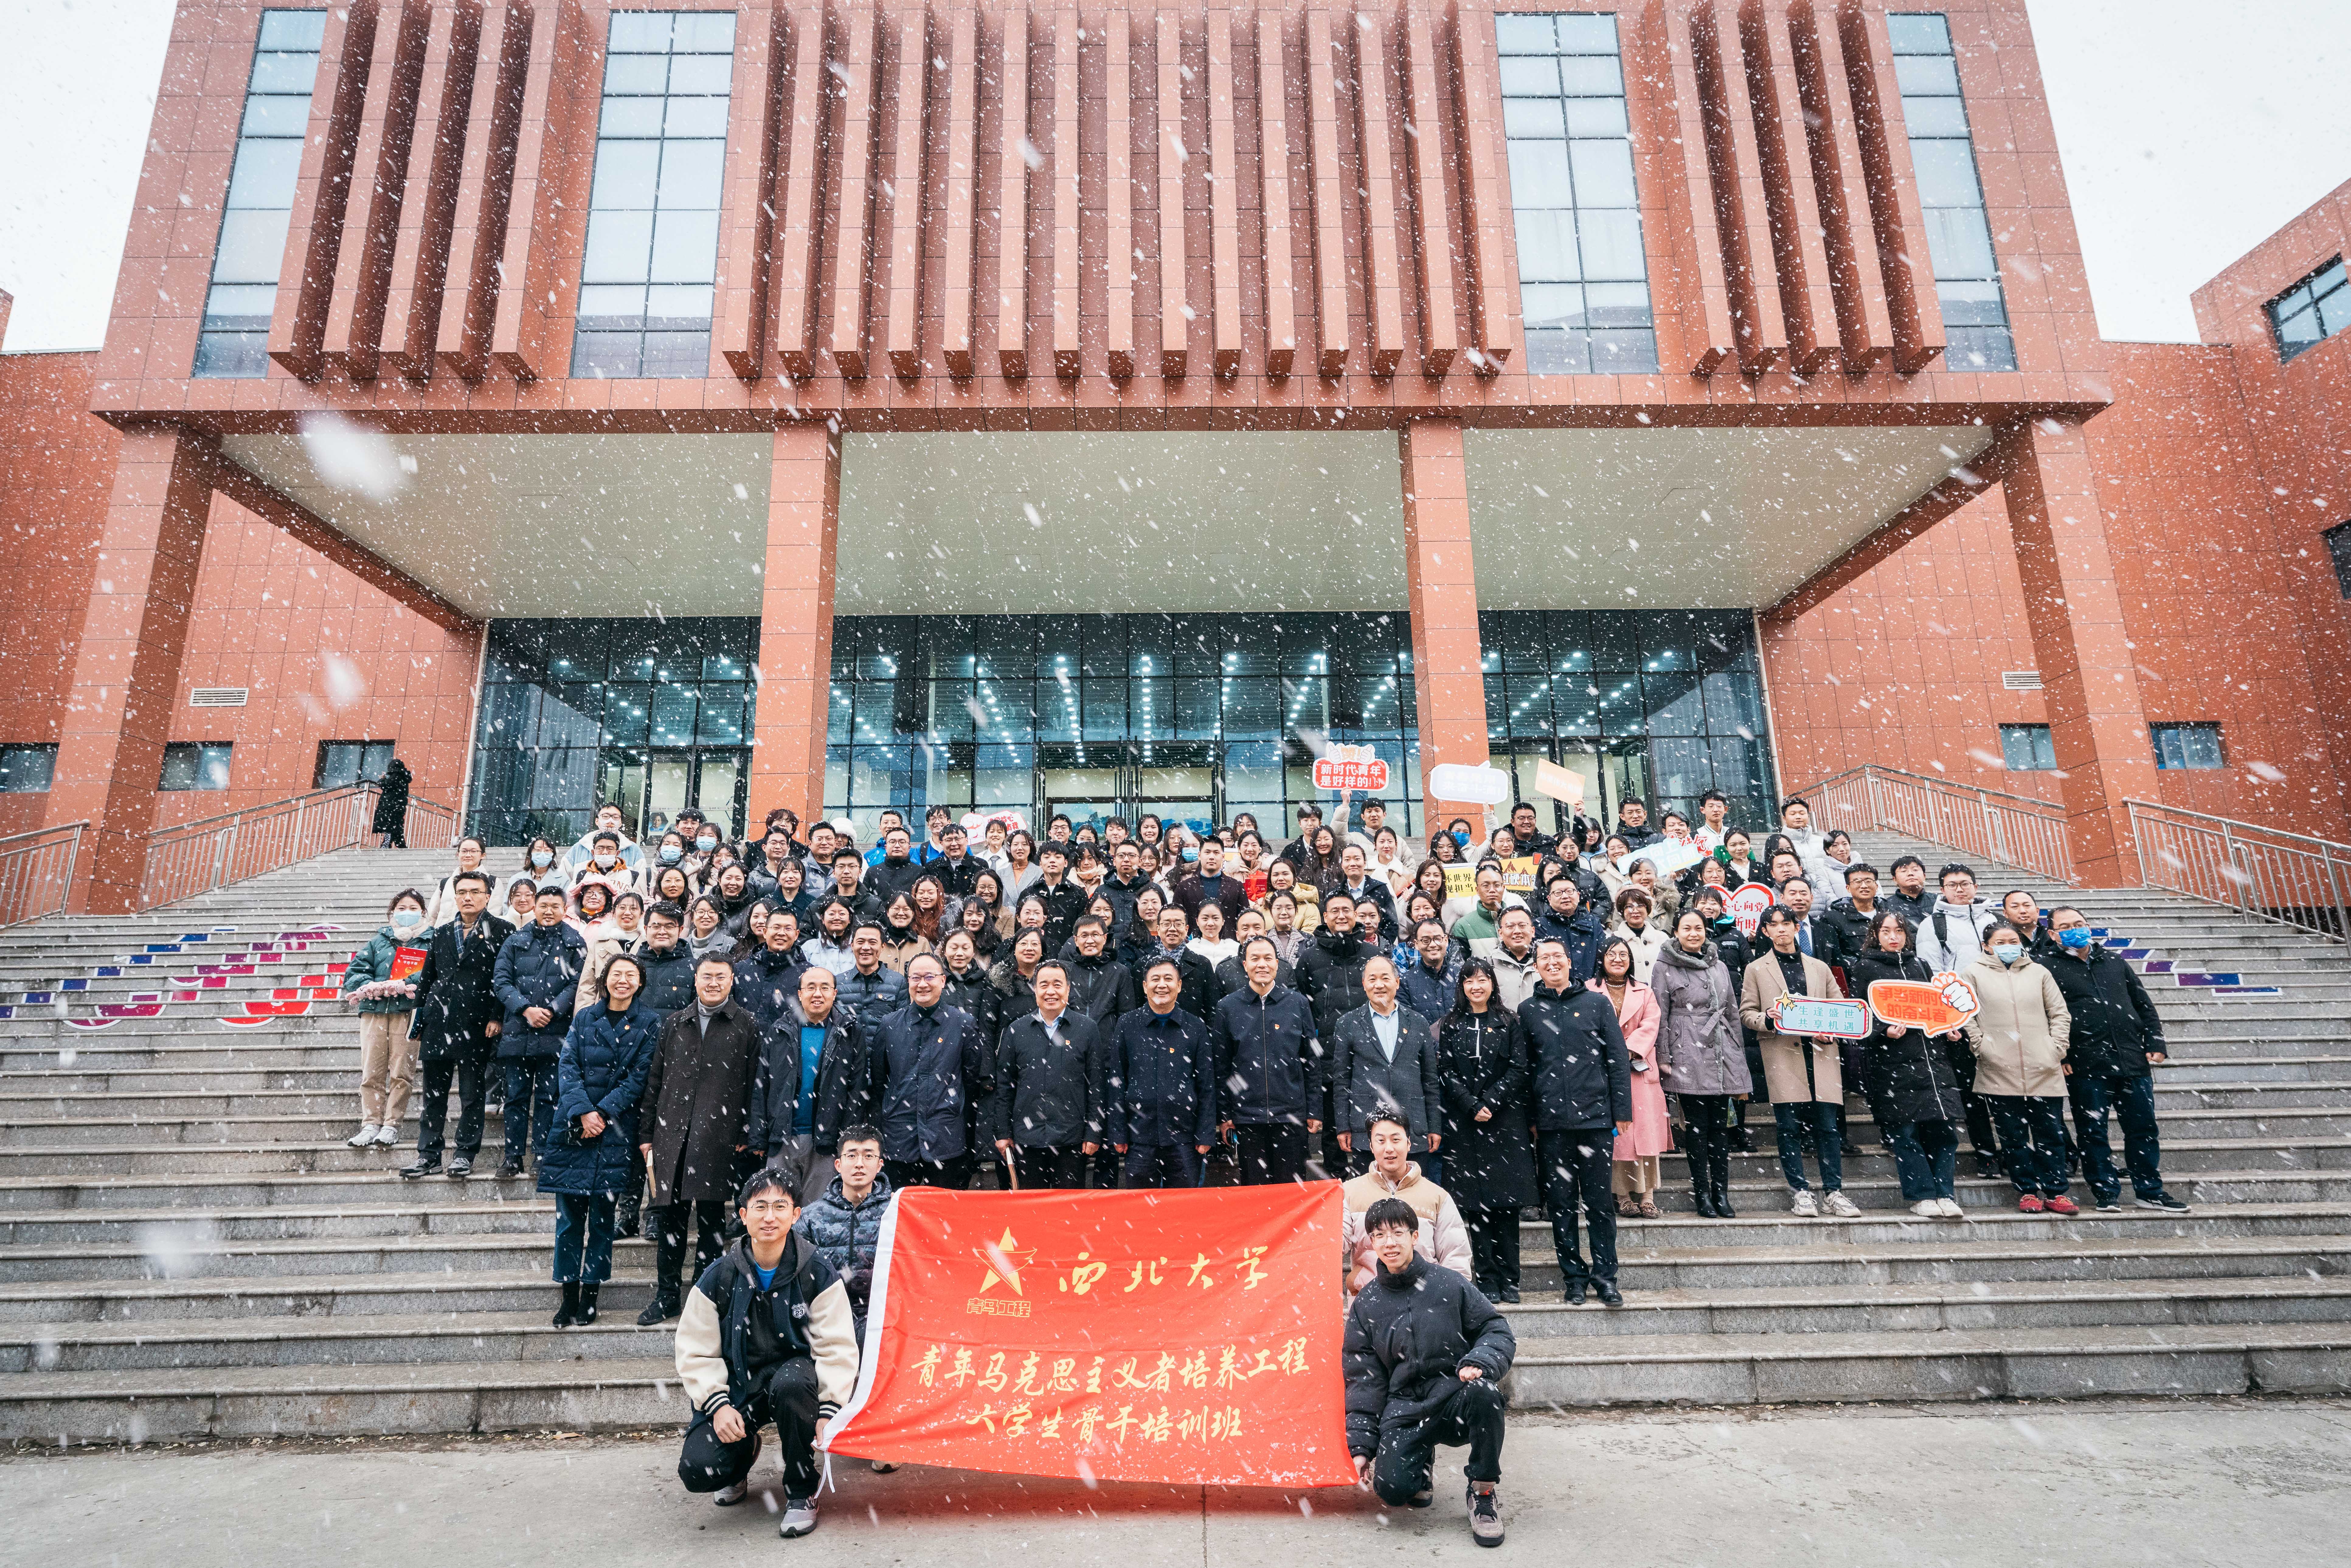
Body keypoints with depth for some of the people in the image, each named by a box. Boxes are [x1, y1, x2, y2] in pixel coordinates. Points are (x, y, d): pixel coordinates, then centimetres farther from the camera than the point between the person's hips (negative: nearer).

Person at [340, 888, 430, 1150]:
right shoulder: (379, 941, 19)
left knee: (401, 1073, -4)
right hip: (374, 1011, 3)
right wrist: (374, 987, -11)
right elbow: (355, 972, 9)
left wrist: (404, 984, -20)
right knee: (371, 1072, 1)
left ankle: (392, 1125, 4)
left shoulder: (432, 941, 10)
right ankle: (371, 1124, 8)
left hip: (408, 1012, -3)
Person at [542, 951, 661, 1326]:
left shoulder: (649, 1024, 1)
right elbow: (567, 1067, 0)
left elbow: (639, 1077, -4)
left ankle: (590, 1296, 14)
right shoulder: (583, 1019, 8)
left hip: (617, 1131, -2)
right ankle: (569, 1296, 13)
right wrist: (583, 1112, -13)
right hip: (574, 1127, 2)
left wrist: (602, 1112, -12)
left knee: (603, 1215, 3)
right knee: (569, 1214, 3)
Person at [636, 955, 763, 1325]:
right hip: (671, 1135, 3)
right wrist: (646, 1133, 9)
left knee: (711, 1218, 4)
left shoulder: (747, 1026, 2)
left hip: (719, 1138, -3)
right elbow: (655, 1081, 14)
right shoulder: (675, 1023, 13)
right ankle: (667, 1295, 21)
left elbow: (755, 1086, -1)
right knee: (669, 1216, 8)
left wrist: (748, 1137, -6)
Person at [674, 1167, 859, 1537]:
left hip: (795, 1371, -2)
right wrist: (718, 1404, -14)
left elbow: (837, 1348, -10)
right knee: (697, 1470, -21)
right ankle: (742, 1455, 19)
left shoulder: (818, 1273, -9)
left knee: (791, 1383, -38)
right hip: (738, 1382, 2)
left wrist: (829, 1409, -22)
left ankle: (801, 1492, -11)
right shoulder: (719, 1277, -4)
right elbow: (695, 1351, -1)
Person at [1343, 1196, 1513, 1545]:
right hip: (1405, 1408, 2)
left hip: (1456, 1397, -1)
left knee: (1483, 1392, -35)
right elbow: (1363, 1378, 9)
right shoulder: (1366, 1305, 6)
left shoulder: (1449, 1284, 1)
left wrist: (1479, 1362, -20)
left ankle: (1485, 1490, -8)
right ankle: (1421, 1457, 17)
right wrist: (1361, 1444, 3)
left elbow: (1497, 1330, 2)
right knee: (1391, 1488, -22)